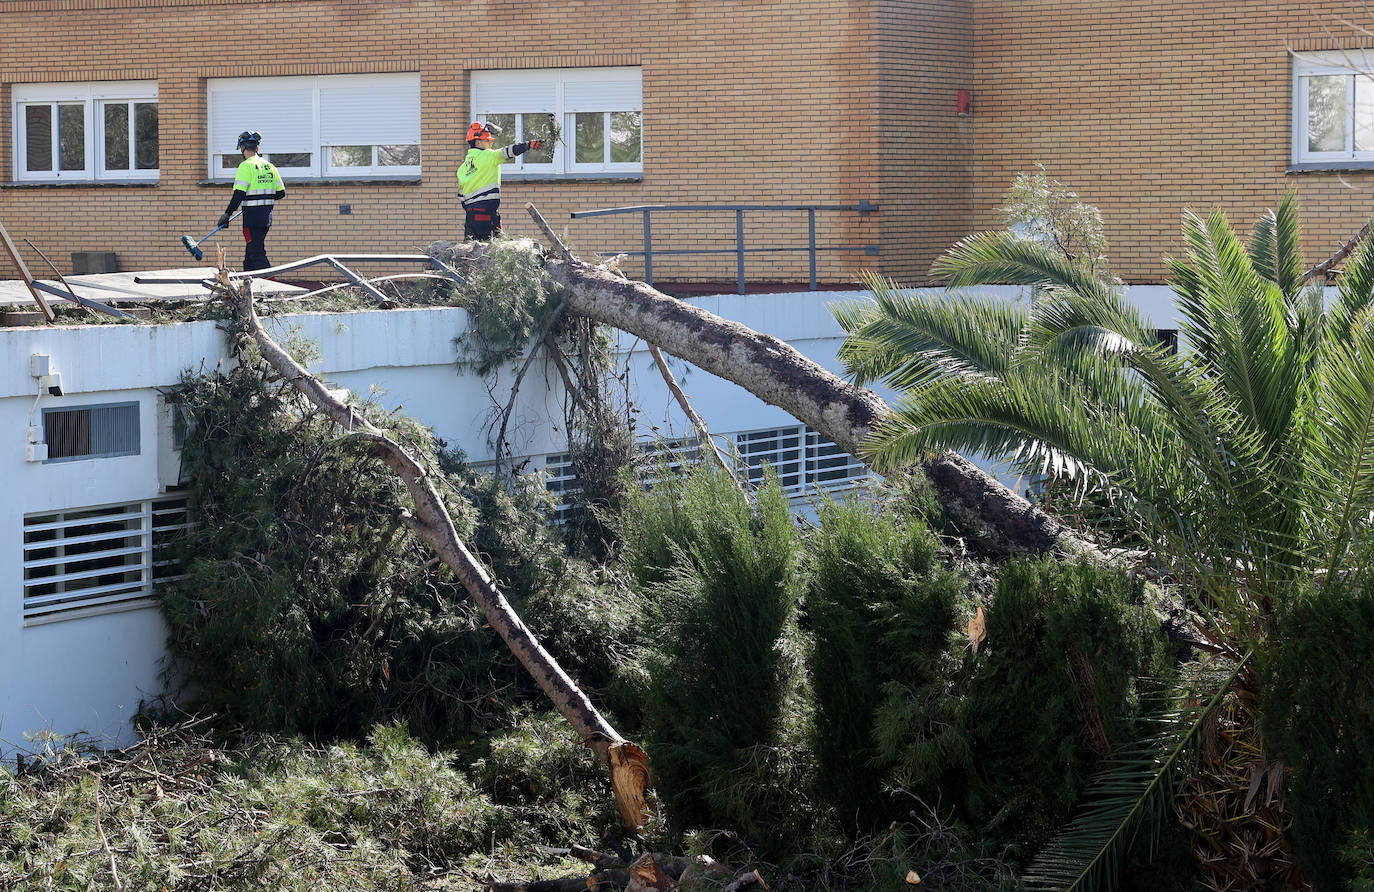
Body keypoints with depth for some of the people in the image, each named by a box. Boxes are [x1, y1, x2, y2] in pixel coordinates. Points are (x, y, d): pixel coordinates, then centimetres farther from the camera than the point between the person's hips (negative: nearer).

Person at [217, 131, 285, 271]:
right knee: (250, 252, 17)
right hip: (267, 216, 8)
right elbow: (281, 193, 13)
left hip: (253, 217, -8)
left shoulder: (246, 166, -12)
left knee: (257, 254, -7)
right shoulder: (269, 166, 10)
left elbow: (238, 195, -17)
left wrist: (227, 214, -11)